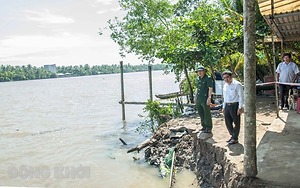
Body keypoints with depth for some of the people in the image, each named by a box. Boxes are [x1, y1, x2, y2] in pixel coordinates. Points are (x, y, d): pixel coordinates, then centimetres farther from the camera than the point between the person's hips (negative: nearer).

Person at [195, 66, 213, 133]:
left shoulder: (208, 78, -7)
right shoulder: (198, 79, 15)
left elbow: (210, 88, -12)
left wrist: (209, 98, -19)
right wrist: (196, 97, 18)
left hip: (205, 99, -8)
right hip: (198, 99, 8)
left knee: (207, 114, -1)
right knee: (201, 114, 15)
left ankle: (209, 128, 8)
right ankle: (204, 126, 28)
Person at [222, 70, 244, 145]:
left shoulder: (237, 84, -9)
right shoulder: (225, 85, 13)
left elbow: (241, 97, -11)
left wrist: (240, 108, -16)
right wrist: (224, 107, 17)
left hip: (235, 105, -7)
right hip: (227, 105, 7)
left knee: (236, 123, 4)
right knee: (228, 123, 12)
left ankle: (235, 138, 16)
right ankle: (233, 136, 29)